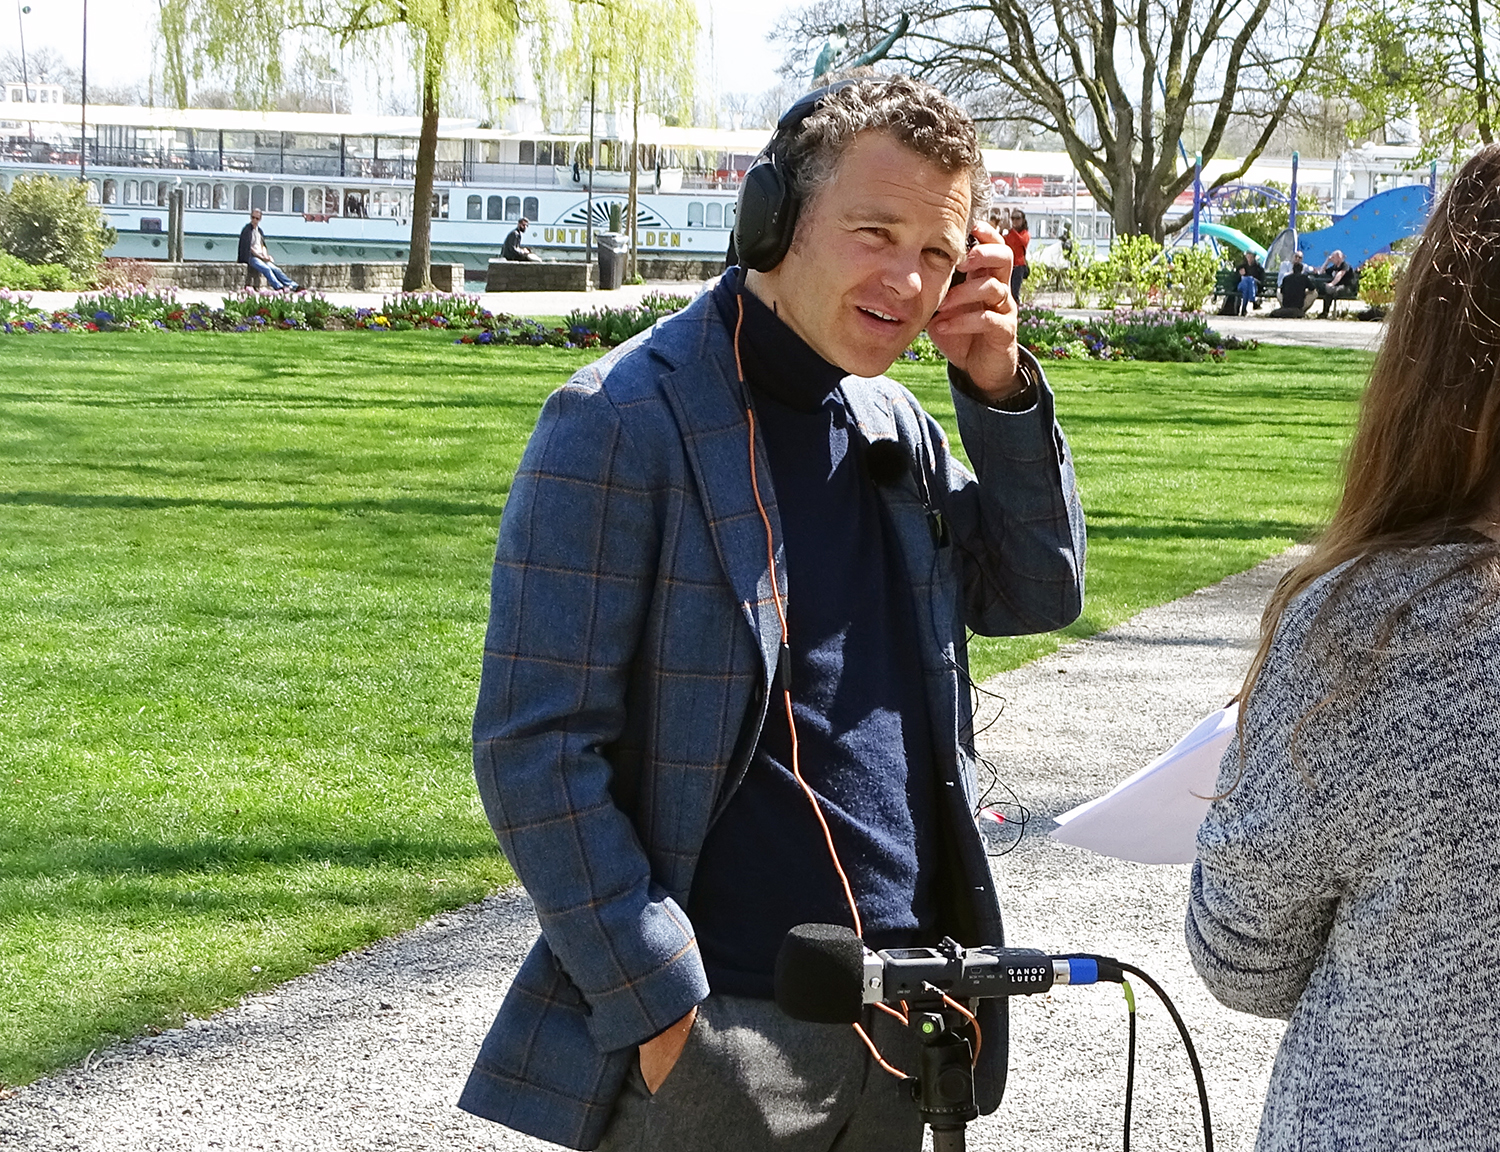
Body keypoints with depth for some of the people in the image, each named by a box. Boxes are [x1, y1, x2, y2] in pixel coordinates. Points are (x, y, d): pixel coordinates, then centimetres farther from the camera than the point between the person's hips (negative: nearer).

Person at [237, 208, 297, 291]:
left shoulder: (259, 230, 19)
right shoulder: (246, 230, -4)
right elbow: (248, 248, -10)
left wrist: (265, 255, -2)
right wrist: (261, 257, -13)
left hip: (261, 257, 6)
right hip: (251, 257, -6)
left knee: (275, 269, -15)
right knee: (266, 269, -31)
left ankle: (294, 286, -27)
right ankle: (280, 287, -45)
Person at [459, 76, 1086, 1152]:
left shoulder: (894, 420, 10)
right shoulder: (624, 422, -13)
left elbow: (1036, 594, 15)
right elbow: (533, 750, -15)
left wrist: (1003, 388, 1)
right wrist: (658, 1006, -17)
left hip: (901, 1012, 7)